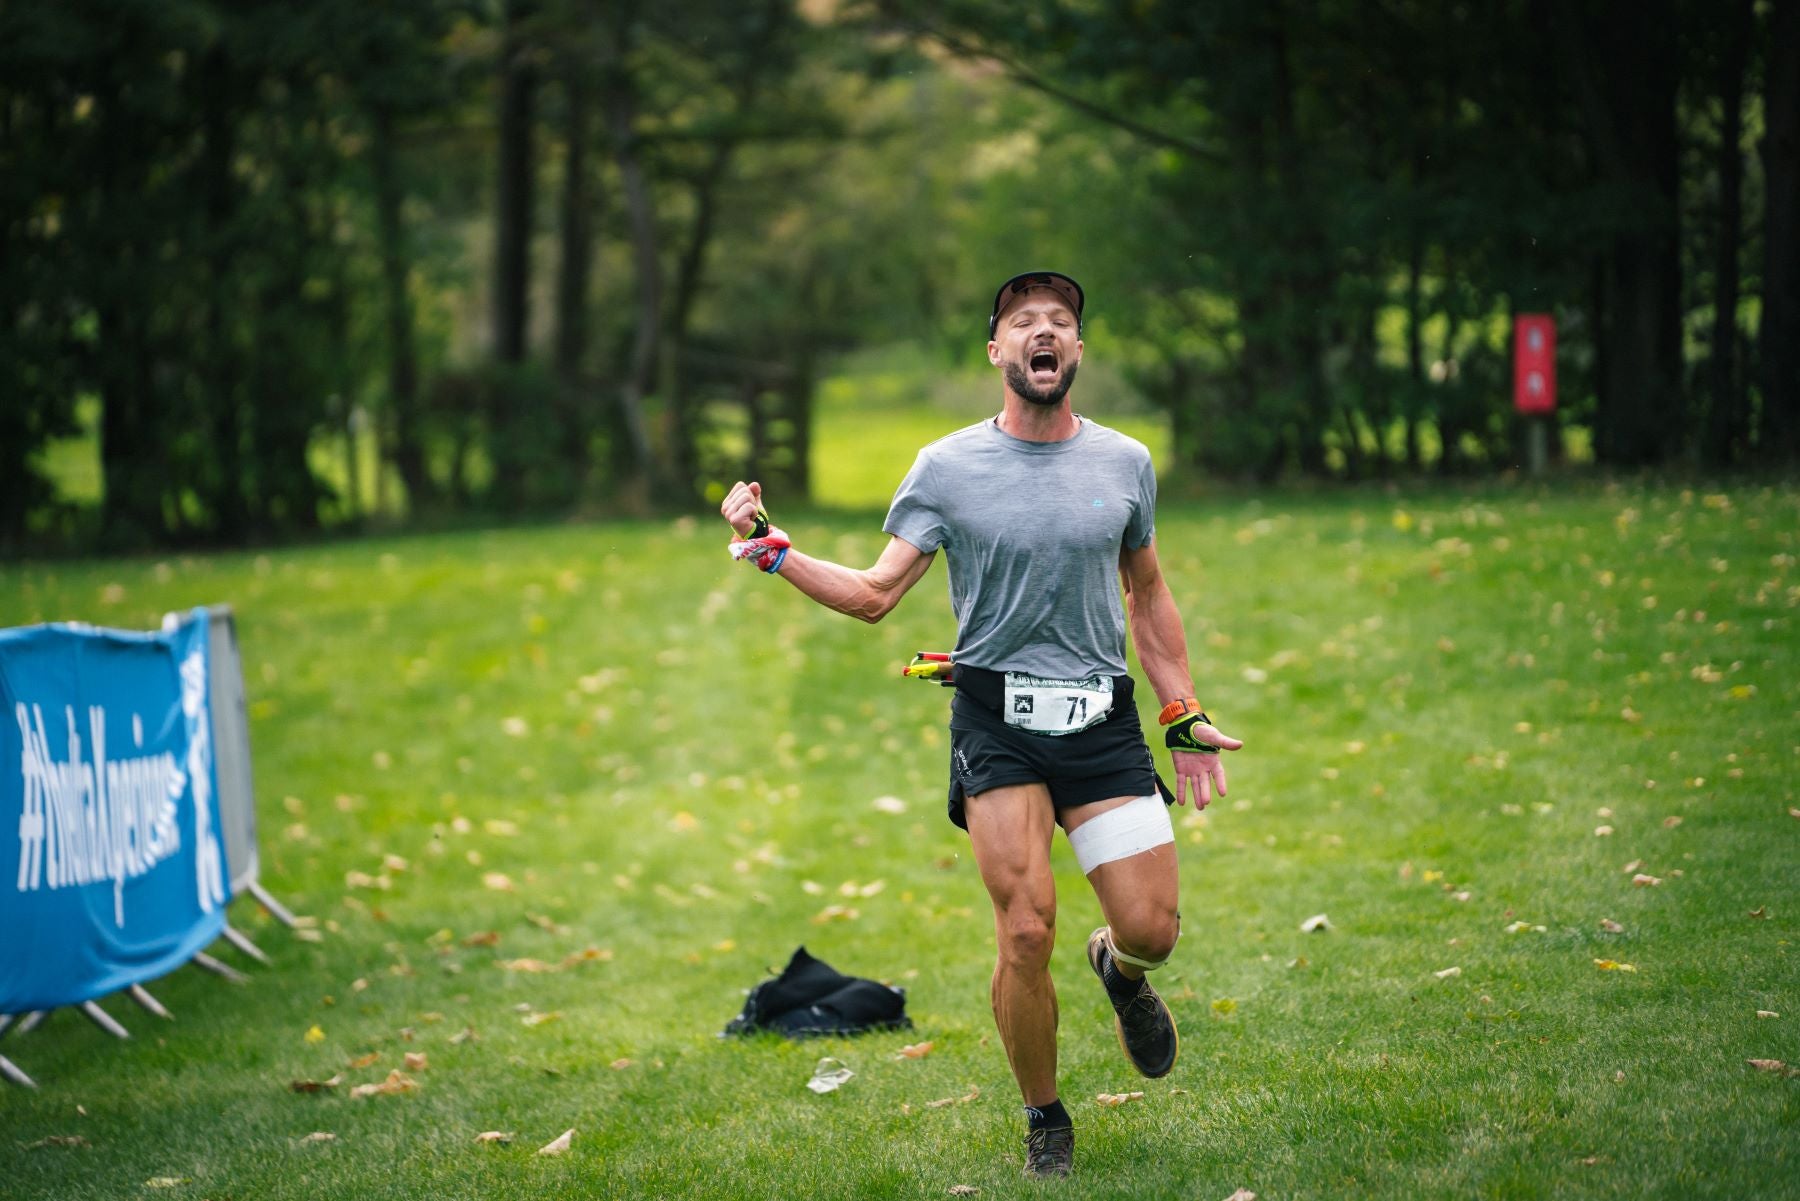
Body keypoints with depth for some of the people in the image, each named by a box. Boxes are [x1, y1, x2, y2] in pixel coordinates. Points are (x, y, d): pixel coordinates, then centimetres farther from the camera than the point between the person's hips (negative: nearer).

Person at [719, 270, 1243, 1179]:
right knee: (1026, 934, -12)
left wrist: (1185, 717, 17)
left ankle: (1119, 970, 34)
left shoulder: (1125, 463, 7)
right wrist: (770, 550, -12)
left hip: (1103, 722, 2)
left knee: (1152, 928, -6)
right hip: (996, 721, -2)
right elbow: (874, 594, 0)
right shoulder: (946, 468, 0)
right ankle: (1043, 1122, 9)